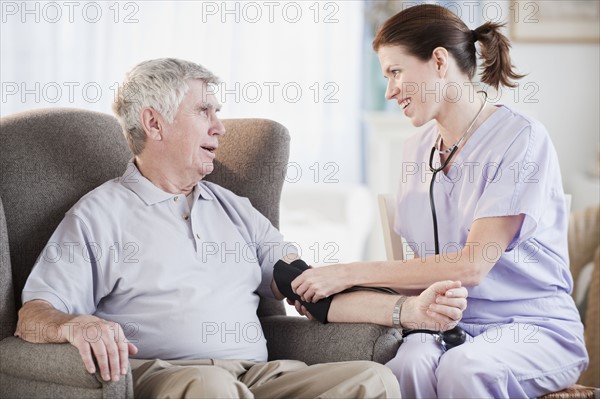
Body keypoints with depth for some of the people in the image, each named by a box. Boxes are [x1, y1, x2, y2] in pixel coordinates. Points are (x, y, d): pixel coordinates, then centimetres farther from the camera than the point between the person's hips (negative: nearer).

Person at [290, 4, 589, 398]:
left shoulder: (520, 138, -9)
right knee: (410, 365, -32)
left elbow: (470, 267, -16)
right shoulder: (417, 150, 14)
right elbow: (424, 266, 13)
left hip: (533, 325, -4)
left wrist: (350, 273, -16)